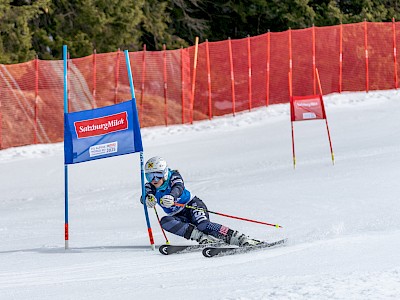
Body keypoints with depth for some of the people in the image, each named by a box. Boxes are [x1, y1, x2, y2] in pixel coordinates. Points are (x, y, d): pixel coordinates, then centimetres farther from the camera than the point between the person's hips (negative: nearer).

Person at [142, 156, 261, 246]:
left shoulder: (174, 177, -13)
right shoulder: (150, 187, 1)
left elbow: (178, 188, -34)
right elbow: (144, 197, -18)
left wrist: (172, 196, -58)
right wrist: (148, 198, -44)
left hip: (192, 205, -5)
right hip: (178, 217, 5)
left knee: (203, 224, -35)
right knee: (165, 222, -28)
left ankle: (241, 239, -40)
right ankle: (201, 237, -35)